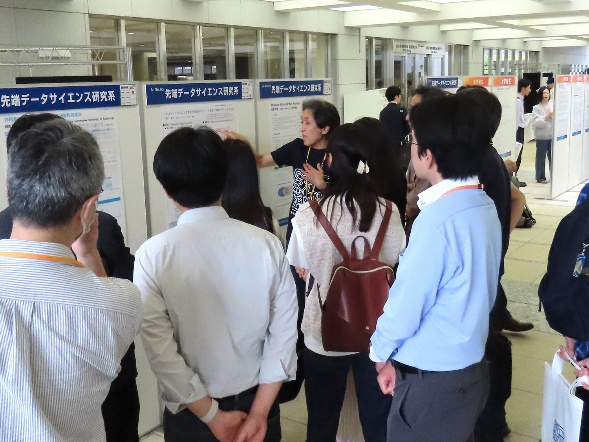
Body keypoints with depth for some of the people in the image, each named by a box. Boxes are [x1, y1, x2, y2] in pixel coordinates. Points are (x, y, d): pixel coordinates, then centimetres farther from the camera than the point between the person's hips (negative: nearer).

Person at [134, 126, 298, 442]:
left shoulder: (153, 254, -17)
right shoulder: (267, 244, -12)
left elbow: (160, 349, -17)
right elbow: (284, 336, -11)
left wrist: (211, 415, -9)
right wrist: (258, 412, -6)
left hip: (191, 413, -1)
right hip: (257, 403, 2)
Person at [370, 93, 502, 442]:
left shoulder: (438, 218, -26)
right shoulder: (485, 206, 0)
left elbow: (405, 303, -20)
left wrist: (382, 353, -1)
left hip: (432, 382, -8)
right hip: (471, 368, 8)